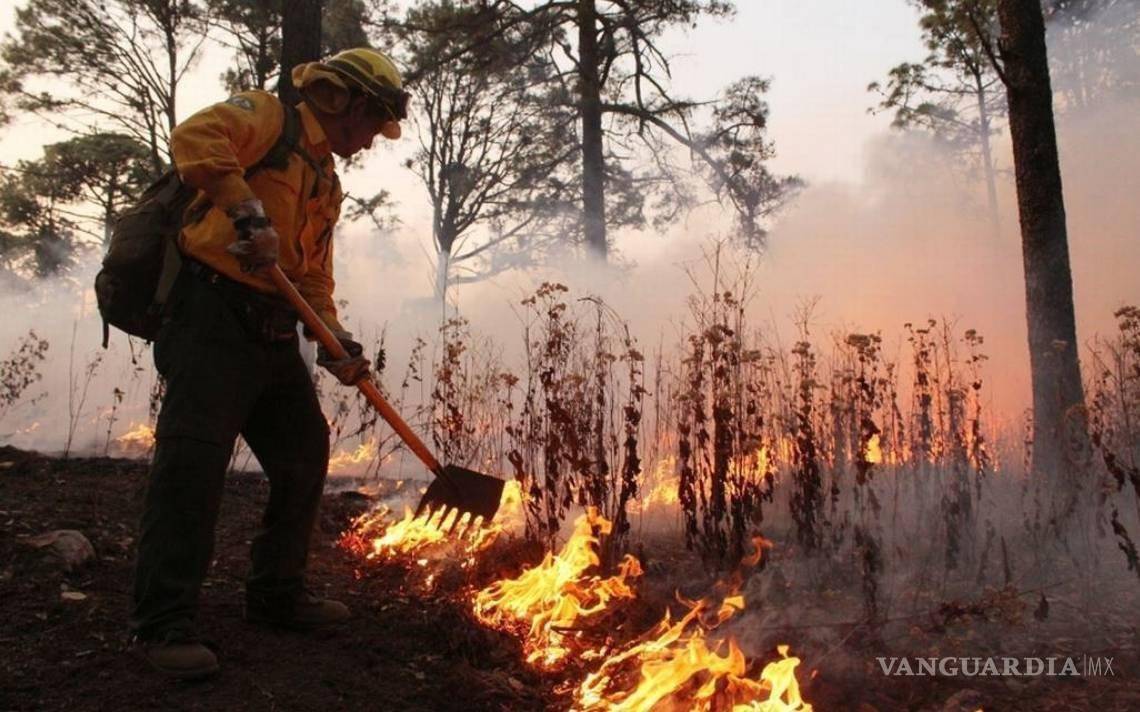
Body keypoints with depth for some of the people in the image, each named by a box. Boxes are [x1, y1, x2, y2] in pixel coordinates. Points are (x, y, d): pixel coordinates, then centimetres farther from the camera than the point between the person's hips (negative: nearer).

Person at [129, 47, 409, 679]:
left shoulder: (327, 185, 24)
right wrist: (248, 213, -27)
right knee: (194, 457, -14)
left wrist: (336, 341, 5)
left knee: (305, 455, 10)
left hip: (273, 333, 9)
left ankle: (276, 594, 25)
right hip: (213, 313, -9)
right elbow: (194, 137, -21)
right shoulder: (268, 117, 0)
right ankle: (162, 622, -4)